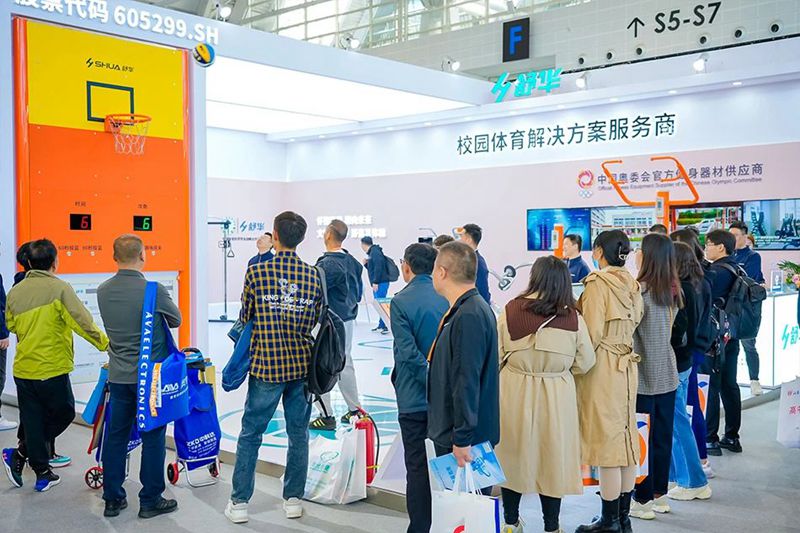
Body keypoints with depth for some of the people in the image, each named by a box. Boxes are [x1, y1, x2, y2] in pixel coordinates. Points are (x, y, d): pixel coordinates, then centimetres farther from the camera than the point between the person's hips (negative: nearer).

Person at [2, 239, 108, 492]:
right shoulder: (59, 288, -13)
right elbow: (83, 322, -17)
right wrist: (105, 344, -10)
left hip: (23, 368, 6)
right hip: (52, 369, -6)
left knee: (33, 421, 14)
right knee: (63, 414, 14)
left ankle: (42, 472, 20)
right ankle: (20, 453, 9)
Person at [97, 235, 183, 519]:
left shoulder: (103, 291, -1)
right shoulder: (154, 290, -17)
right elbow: (176, 320, -1)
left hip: (118, 375, 5)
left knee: (115, 435, 13)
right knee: (153, 437, 6)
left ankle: (112, 499, 21)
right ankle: (150, 500, 13)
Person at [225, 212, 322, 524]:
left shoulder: (257, 272, -9)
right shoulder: (313, 276, -1)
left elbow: (245, 317, 1)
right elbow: (316, 320, 7)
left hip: (266, 365, -2)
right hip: (302, 365, 3)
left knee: (250, 434, 8)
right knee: (298, 433, 12)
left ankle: (239, 503, 14)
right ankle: (294, 499, 20)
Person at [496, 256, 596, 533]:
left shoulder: (511, 310, -13)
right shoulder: (573, 318, -11)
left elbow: (496, 357, -7)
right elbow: (584, 363, -4)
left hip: (515, 393, 0)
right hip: (556, 397, 0)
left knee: (514, 454, 16)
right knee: (552, 458, 14)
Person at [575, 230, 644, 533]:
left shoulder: (598, 283, -14)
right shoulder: (631, 284, 9)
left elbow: (592, 334, -17)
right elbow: (634, 322, 11)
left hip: (602, 367, -8)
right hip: (627, 364, 8)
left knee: (605, 441, -1)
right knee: (626, 435, 13)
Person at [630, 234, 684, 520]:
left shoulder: (640, 290, -17)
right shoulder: (672, 291, 6)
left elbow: (628, 332, -16)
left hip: (644, 376, -7)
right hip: (667, 375, 7)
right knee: (662, 436, 14)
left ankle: (643, 499, 9)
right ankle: (660, 494, 24)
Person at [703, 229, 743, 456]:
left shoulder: (717, 272, -18)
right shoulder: (736, 270, 11)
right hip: (731, 336, 9)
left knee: (710, 387, -3)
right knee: (729, 385, 14)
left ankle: (710, 439, 2)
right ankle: (732, 437, 22)